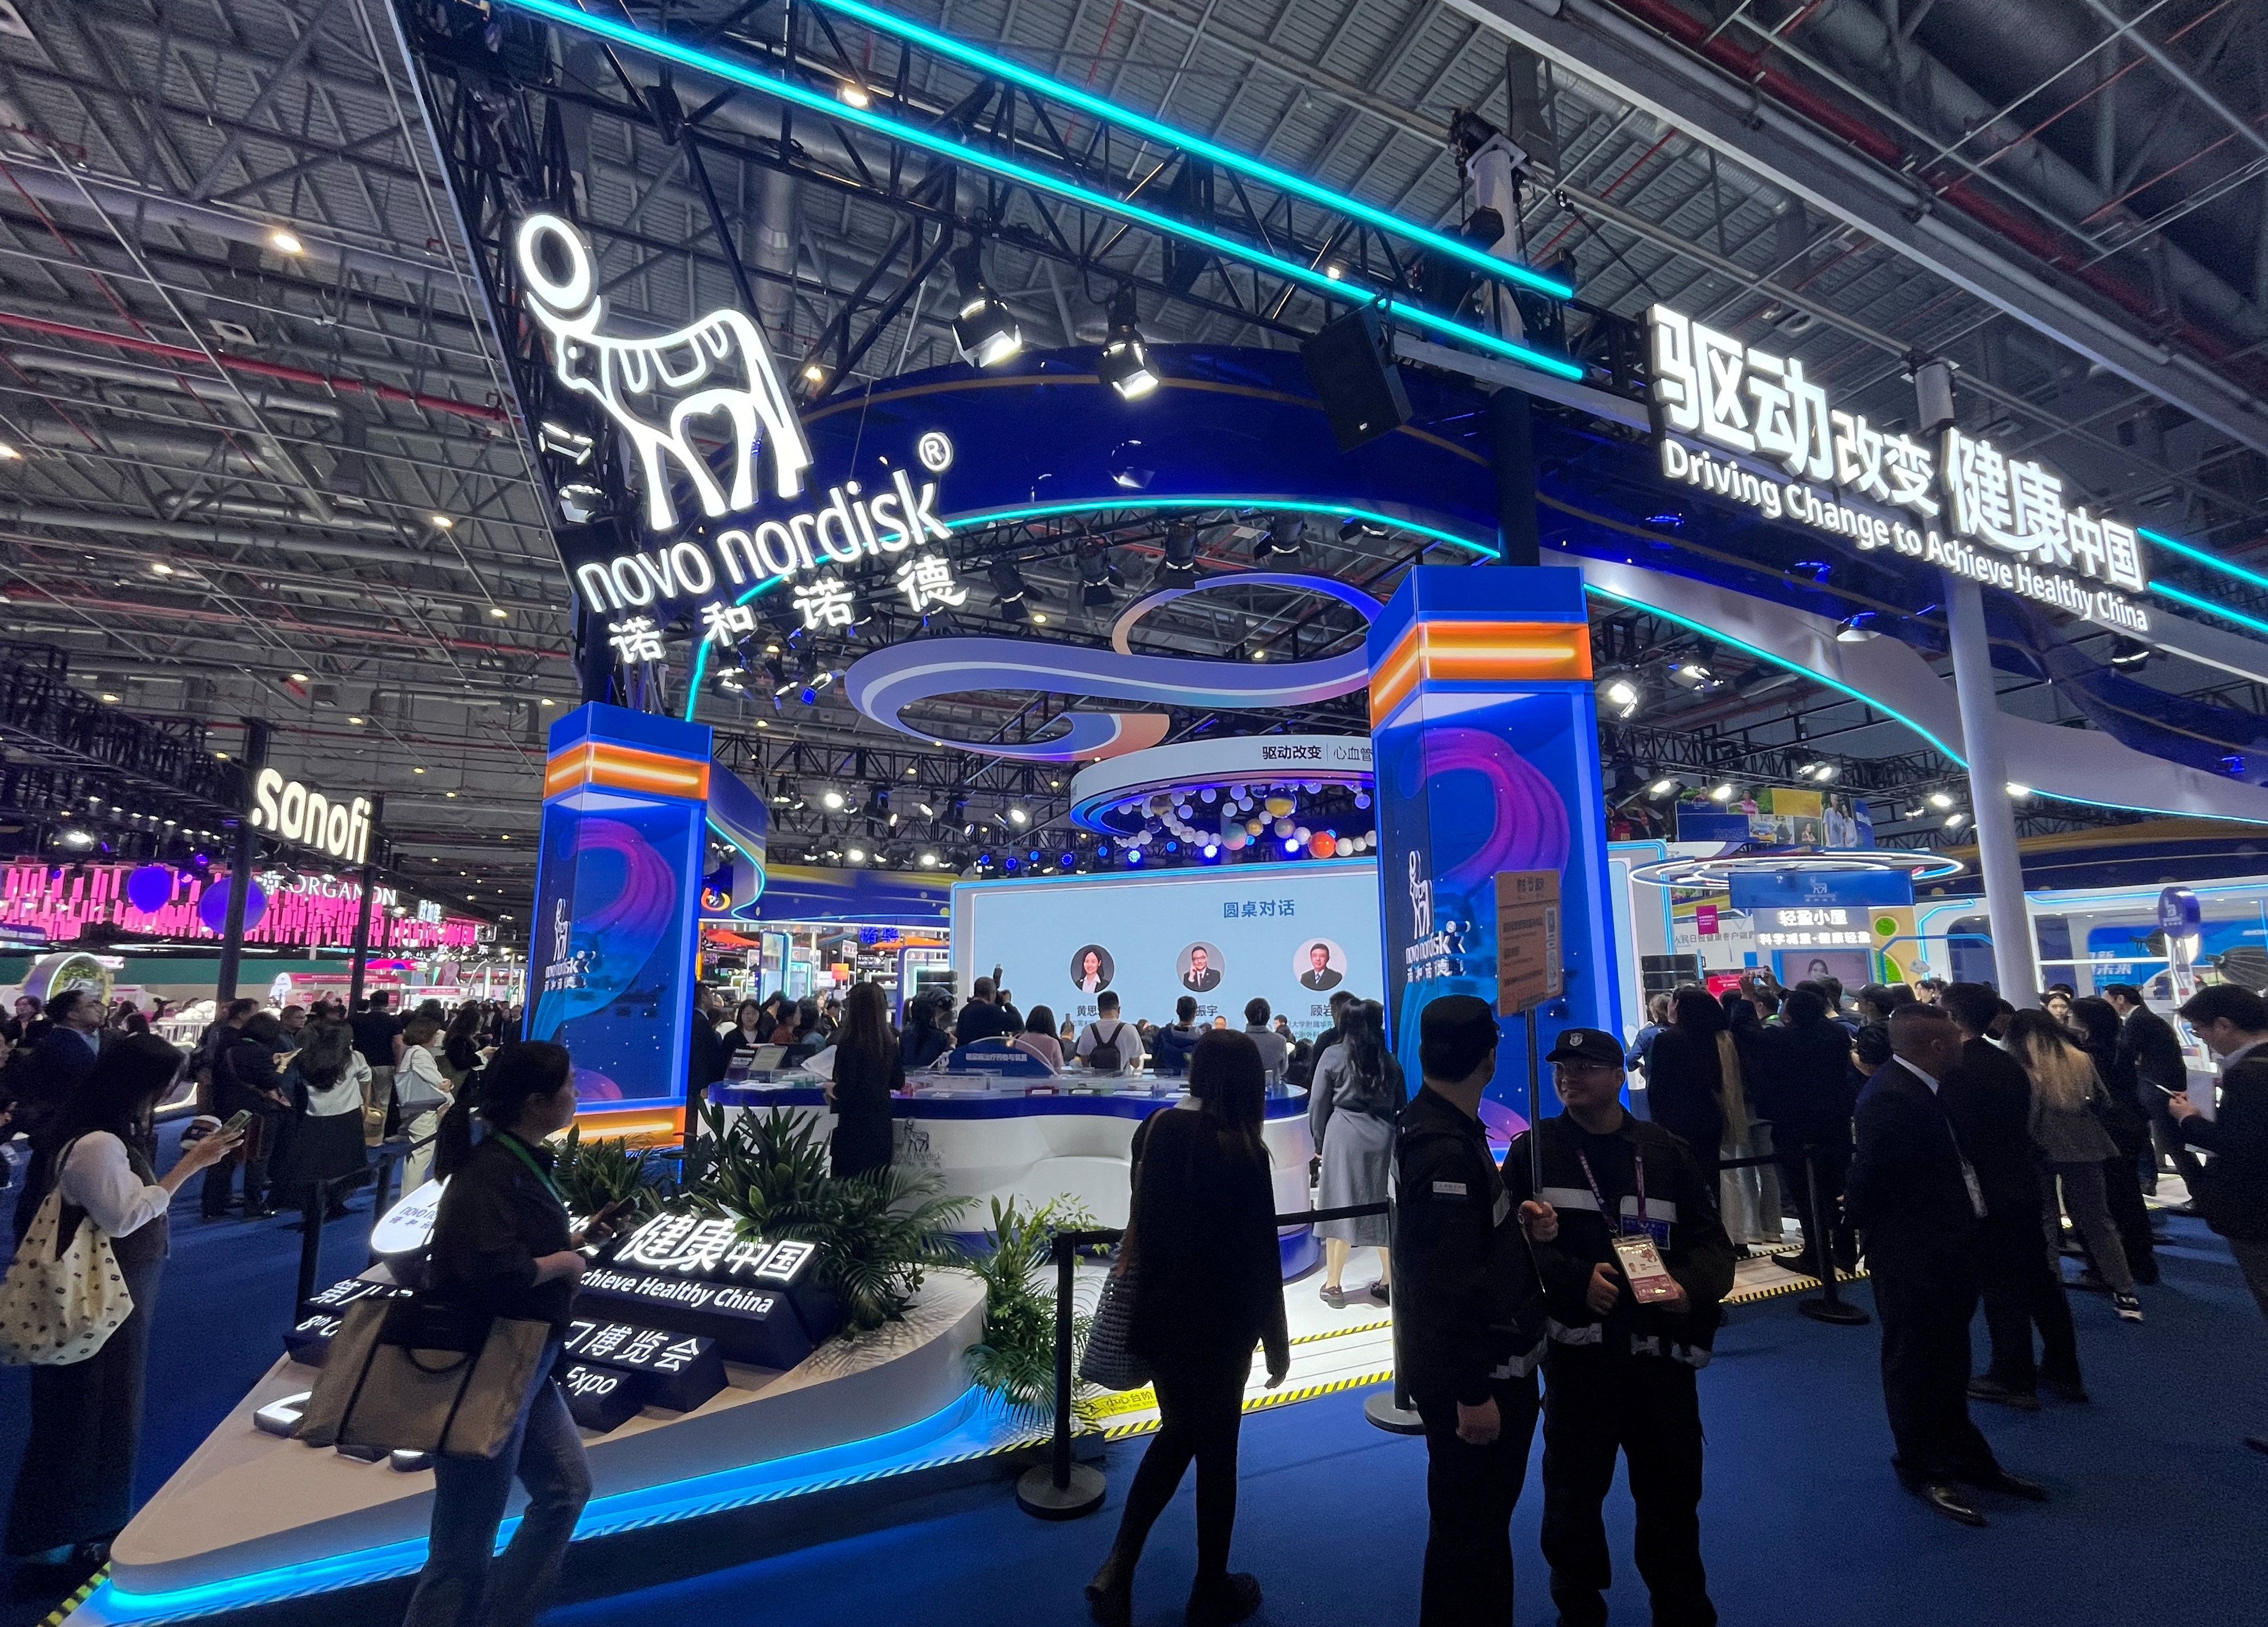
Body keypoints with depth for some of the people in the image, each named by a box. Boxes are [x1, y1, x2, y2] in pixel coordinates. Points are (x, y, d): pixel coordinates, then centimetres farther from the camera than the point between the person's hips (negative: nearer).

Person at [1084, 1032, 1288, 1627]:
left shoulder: (1161, 1127, -8)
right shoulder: (1242, 1152, -22)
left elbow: (1142, 1223, 3)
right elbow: (1261, 1257, -17)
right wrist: (1277, 1341, -5)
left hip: (1160, 1316, 5)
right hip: (1218, 1327, -5)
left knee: (1177, 1433, 25)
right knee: (1216, 1451, 16)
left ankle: (1118, 1568, 20)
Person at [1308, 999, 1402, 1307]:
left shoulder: (1334, 1056, -3)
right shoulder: (1390, 1062, 7)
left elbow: (1318, 1105, -1)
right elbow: (1402, 1107, 11)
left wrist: (1320, 1139, 10)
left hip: (1344, 1135, -3)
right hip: (1383, 1139, 3)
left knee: (1341, 1207, 3)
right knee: (1384, 1208, 12)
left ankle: (1333, 1285, 10)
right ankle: (1388, 1281, 23)